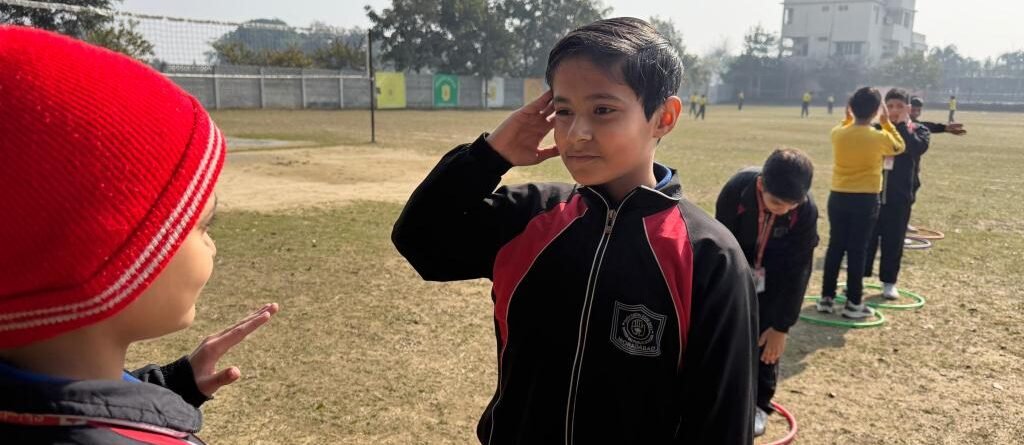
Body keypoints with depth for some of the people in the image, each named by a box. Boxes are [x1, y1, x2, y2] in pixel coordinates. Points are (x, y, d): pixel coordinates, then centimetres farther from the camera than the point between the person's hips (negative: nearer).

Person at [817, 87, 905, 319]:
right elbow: (900, 147, 12)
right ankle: (853, 303, 8)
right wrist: (887, 124, 16)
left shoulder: (837, 133, -4)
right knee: (857, 250, 2)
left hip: (838, 197, 3)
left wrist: (848, 118, 18)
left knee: (835, 247, 11)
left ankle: (827, 297, 15)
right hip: (866, 200, -3)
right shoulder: (880, 137, -11)